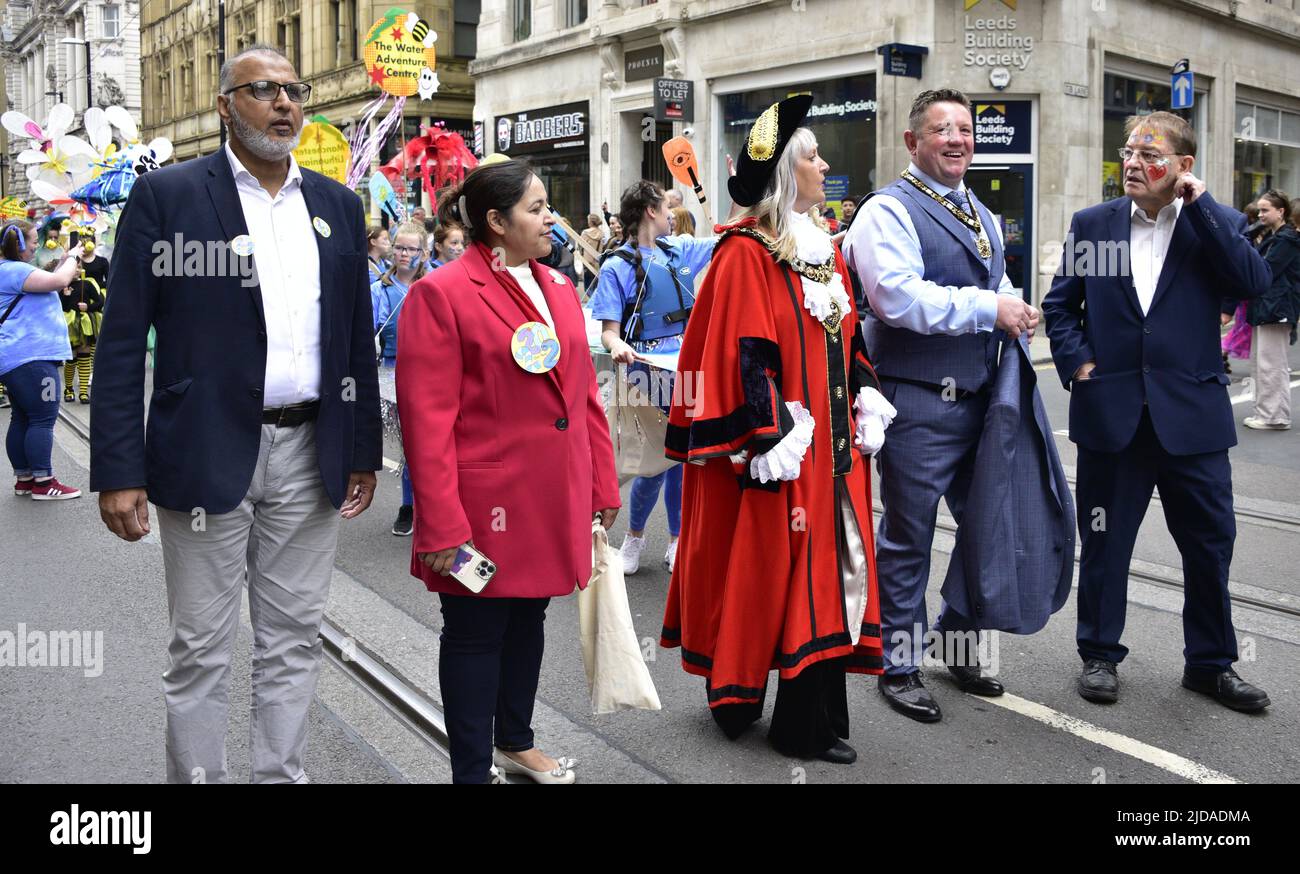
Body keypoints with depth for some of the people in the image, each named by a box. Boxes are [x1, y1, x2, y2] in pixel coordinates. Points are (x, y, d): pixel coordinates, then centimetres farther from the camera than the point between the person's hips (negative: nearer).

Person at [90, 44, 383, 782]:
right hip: (208, 454, -3)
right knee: (201, 651, 7)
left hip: (310, 456, 4)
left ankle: (282, 774, 28)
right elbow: (123, 340, -5)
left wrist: (364, 451, 10)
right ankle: (197, 776, 23)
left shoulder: (338, 206, 10)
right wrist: (118, 470, -10)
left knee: (294, 641, 13)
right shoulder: (167, 195, -3)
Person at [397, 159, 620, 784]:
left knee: (528, 619, 20)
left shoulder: (559, 289, 11)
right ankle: (472, 770, 22)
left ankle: (515, 741, 39)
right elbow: (426, 419, -16)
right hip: (488, 505, -7)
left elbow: (584, 395, 14)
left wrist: (602, 482, 12)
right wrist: (442, 525, -18)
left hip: (555, 501, 7)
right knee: (476, 634, 6)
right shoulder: (441, 294, -12)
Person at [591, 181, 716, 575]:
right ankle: (634, 536, 22)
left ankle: (676, 543, 21)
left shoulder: (678, 250, 9)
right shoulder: (618, 266, -6)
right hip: (648, 373, -5)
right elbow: (609, 330, -11)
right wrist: (618, 347, -34)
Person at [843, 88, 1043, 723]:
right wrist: (987, 308, -20)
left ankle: (958, 644, 35)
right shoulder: (889, 209, -9)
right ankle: (899, 665, 19)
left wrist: (1016, 314, 3)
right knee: (908, 539, 3)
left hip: (978, 399, 8)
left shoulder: (982, 217, 19)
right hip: (918, 402, -8)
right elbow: (897, 295, -24)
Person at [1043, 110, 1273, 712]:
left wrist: (1199, 204, -14)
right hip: (1111, 414, 0)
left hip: (1192, 415, 0)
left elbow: (1254, 282, -15)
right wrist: (1077, 364, -5)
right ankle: (1100, 654, 26)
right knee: (1104, 543, 10)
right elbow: (1059, 305, 9)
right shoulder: (1092, 224, 5)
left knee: (1211, 543, 9)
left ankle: (1211, 662, 27)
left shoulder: (1217, 223, 2)